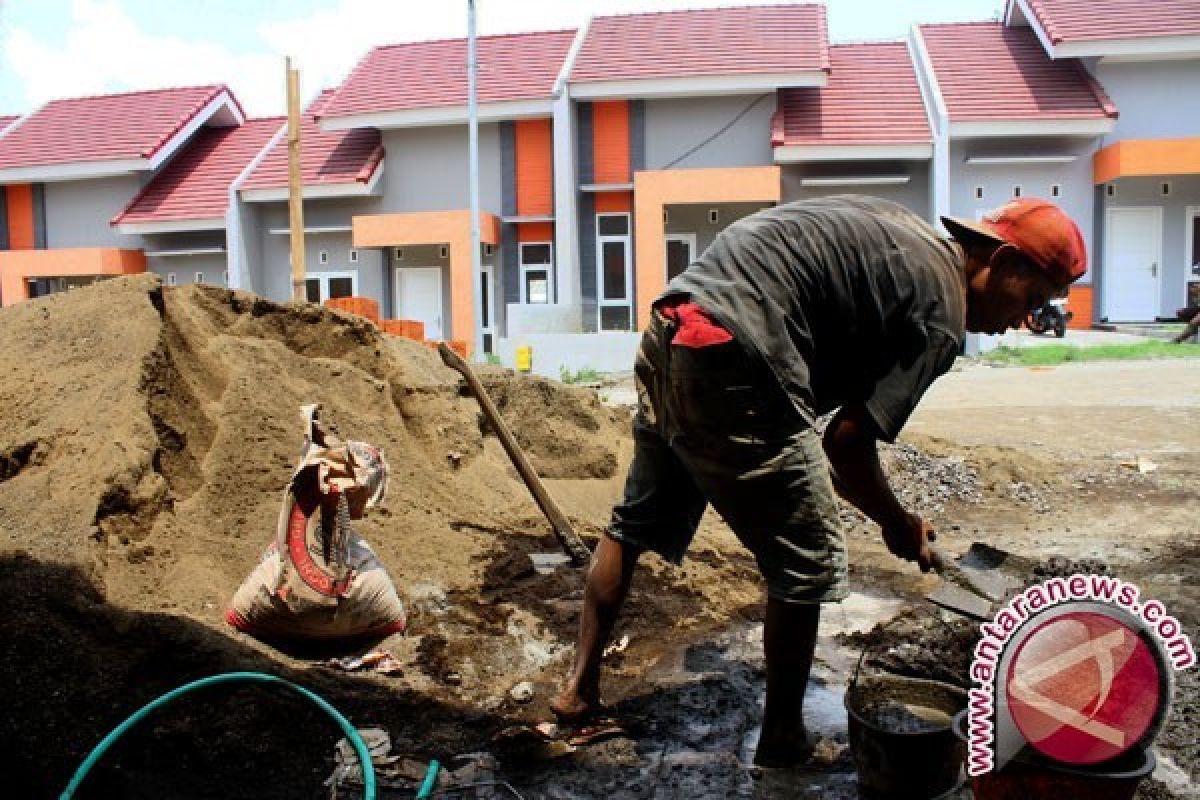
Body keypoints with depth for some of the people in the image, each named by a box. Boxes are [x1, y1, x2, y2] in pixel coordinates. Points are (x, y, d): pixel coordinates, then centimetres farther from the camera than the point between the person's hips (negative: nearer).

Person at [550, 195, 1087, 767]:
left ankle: (579, 688, 35)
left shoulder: (897, 228, 22)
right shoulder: (942, 311, -3)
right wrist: (898, 524, 11)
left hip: (667, 332, 10)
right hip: (731, 363, -9)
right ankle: (782, 741, 25)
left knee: (638, 522, 23)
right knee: (808, 565, 8)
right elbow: (846, 443, -7)